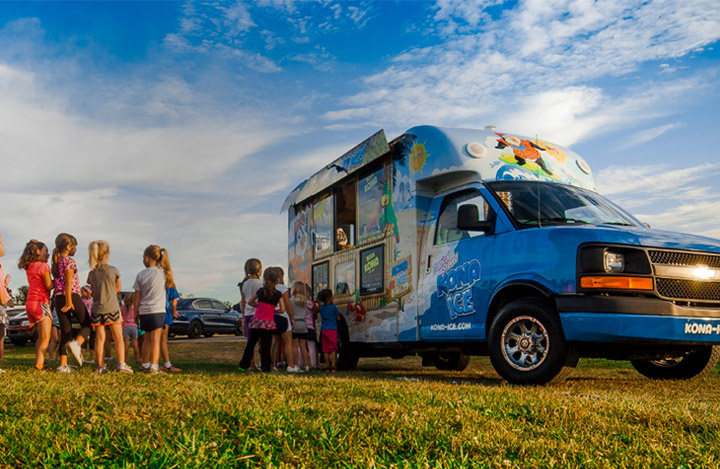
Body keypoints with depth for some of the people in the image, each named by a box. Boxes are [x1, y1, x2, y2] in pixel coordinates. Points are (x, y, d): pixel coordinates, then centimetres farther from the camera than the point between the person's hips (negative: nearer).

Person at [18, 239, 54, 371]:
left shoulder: (29, 267, 12)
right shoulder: (43, 266, -11)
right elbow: (49, 286, -12)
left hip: (29, 304, 8)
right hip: (40, 302, -8)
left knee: (40, 337, 15)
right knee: (45, 337, -7)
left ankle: (39, 362, 15)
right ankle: (39, 364, -14)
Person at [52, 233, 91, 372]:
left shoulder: (55, 262, 16)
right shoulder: (69, 261, -7)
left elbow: (56, 283, 18)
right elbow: (68, 282, -15)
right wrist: (69, 302, -19)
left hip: (58, 299, 7)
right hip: (72, 296, -7)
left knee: (65, 331, 7)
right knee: (87, 325, 4)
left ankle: (63, 365, 3)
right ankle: (76, 344, -26)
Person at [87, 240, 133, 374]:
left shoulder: (92, 273, 5)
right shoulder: (113, 270, -5)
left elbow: (94, 292, 12)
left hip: (97, 309, 4)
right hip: (112, 308, -4)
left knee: (100, 339, 7)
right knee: (118, 337, 0)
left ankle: (101, 366, 9)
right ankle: (121, 363, -8)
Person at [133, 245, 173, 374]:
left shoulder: (140, 275, 0)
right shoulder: (163, 272, -6)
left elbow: (137, 297, 2)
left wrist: (136, 311, 13)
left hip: (143, 311, 3)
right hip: (157, 311, -3)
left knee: (147, 339, 16)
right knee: (156, 339, -2)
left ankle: (145, 365, 23)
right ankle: (154, 367, -6)